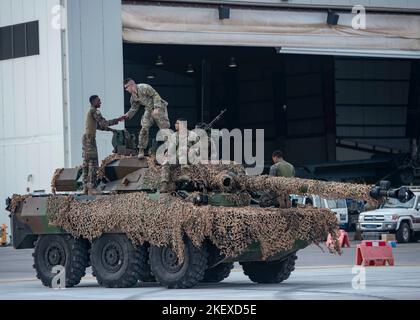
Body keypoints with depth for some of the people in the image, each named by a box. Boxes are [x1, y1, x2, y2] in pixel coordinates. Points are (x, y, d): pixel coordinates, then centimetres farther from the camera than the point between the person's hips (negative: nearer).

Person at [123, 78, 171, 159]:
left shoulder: (144, 88, -18)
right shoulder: (133, 96, 5)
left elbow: (155, 95, -18)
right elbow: (134, 108, 12)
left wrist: (156, 108, -26)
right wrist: (128, 115, -6)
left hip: (158, 108, -6)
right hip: (149, 110, 6)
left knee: (164, 128, -5)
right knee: (144, 128, -9)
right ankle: (141, 151, -7)